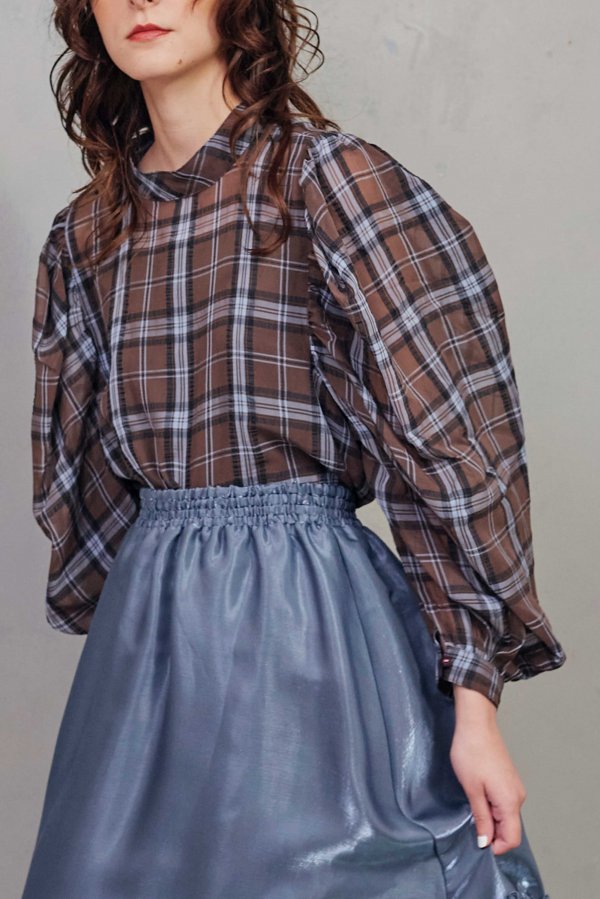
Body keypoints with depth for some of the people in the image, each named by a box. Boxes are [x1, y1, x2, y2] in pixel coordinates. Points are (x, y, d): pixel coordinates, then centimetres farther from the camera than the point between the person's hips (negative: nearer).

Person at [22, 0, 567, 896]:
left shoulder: (330, 177, -8)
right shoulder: (86, 232, 9)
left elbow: (452, 438, -11)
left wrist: (474, 697, -14)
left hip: (316, 622, -5)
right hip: (147, 642, 6)